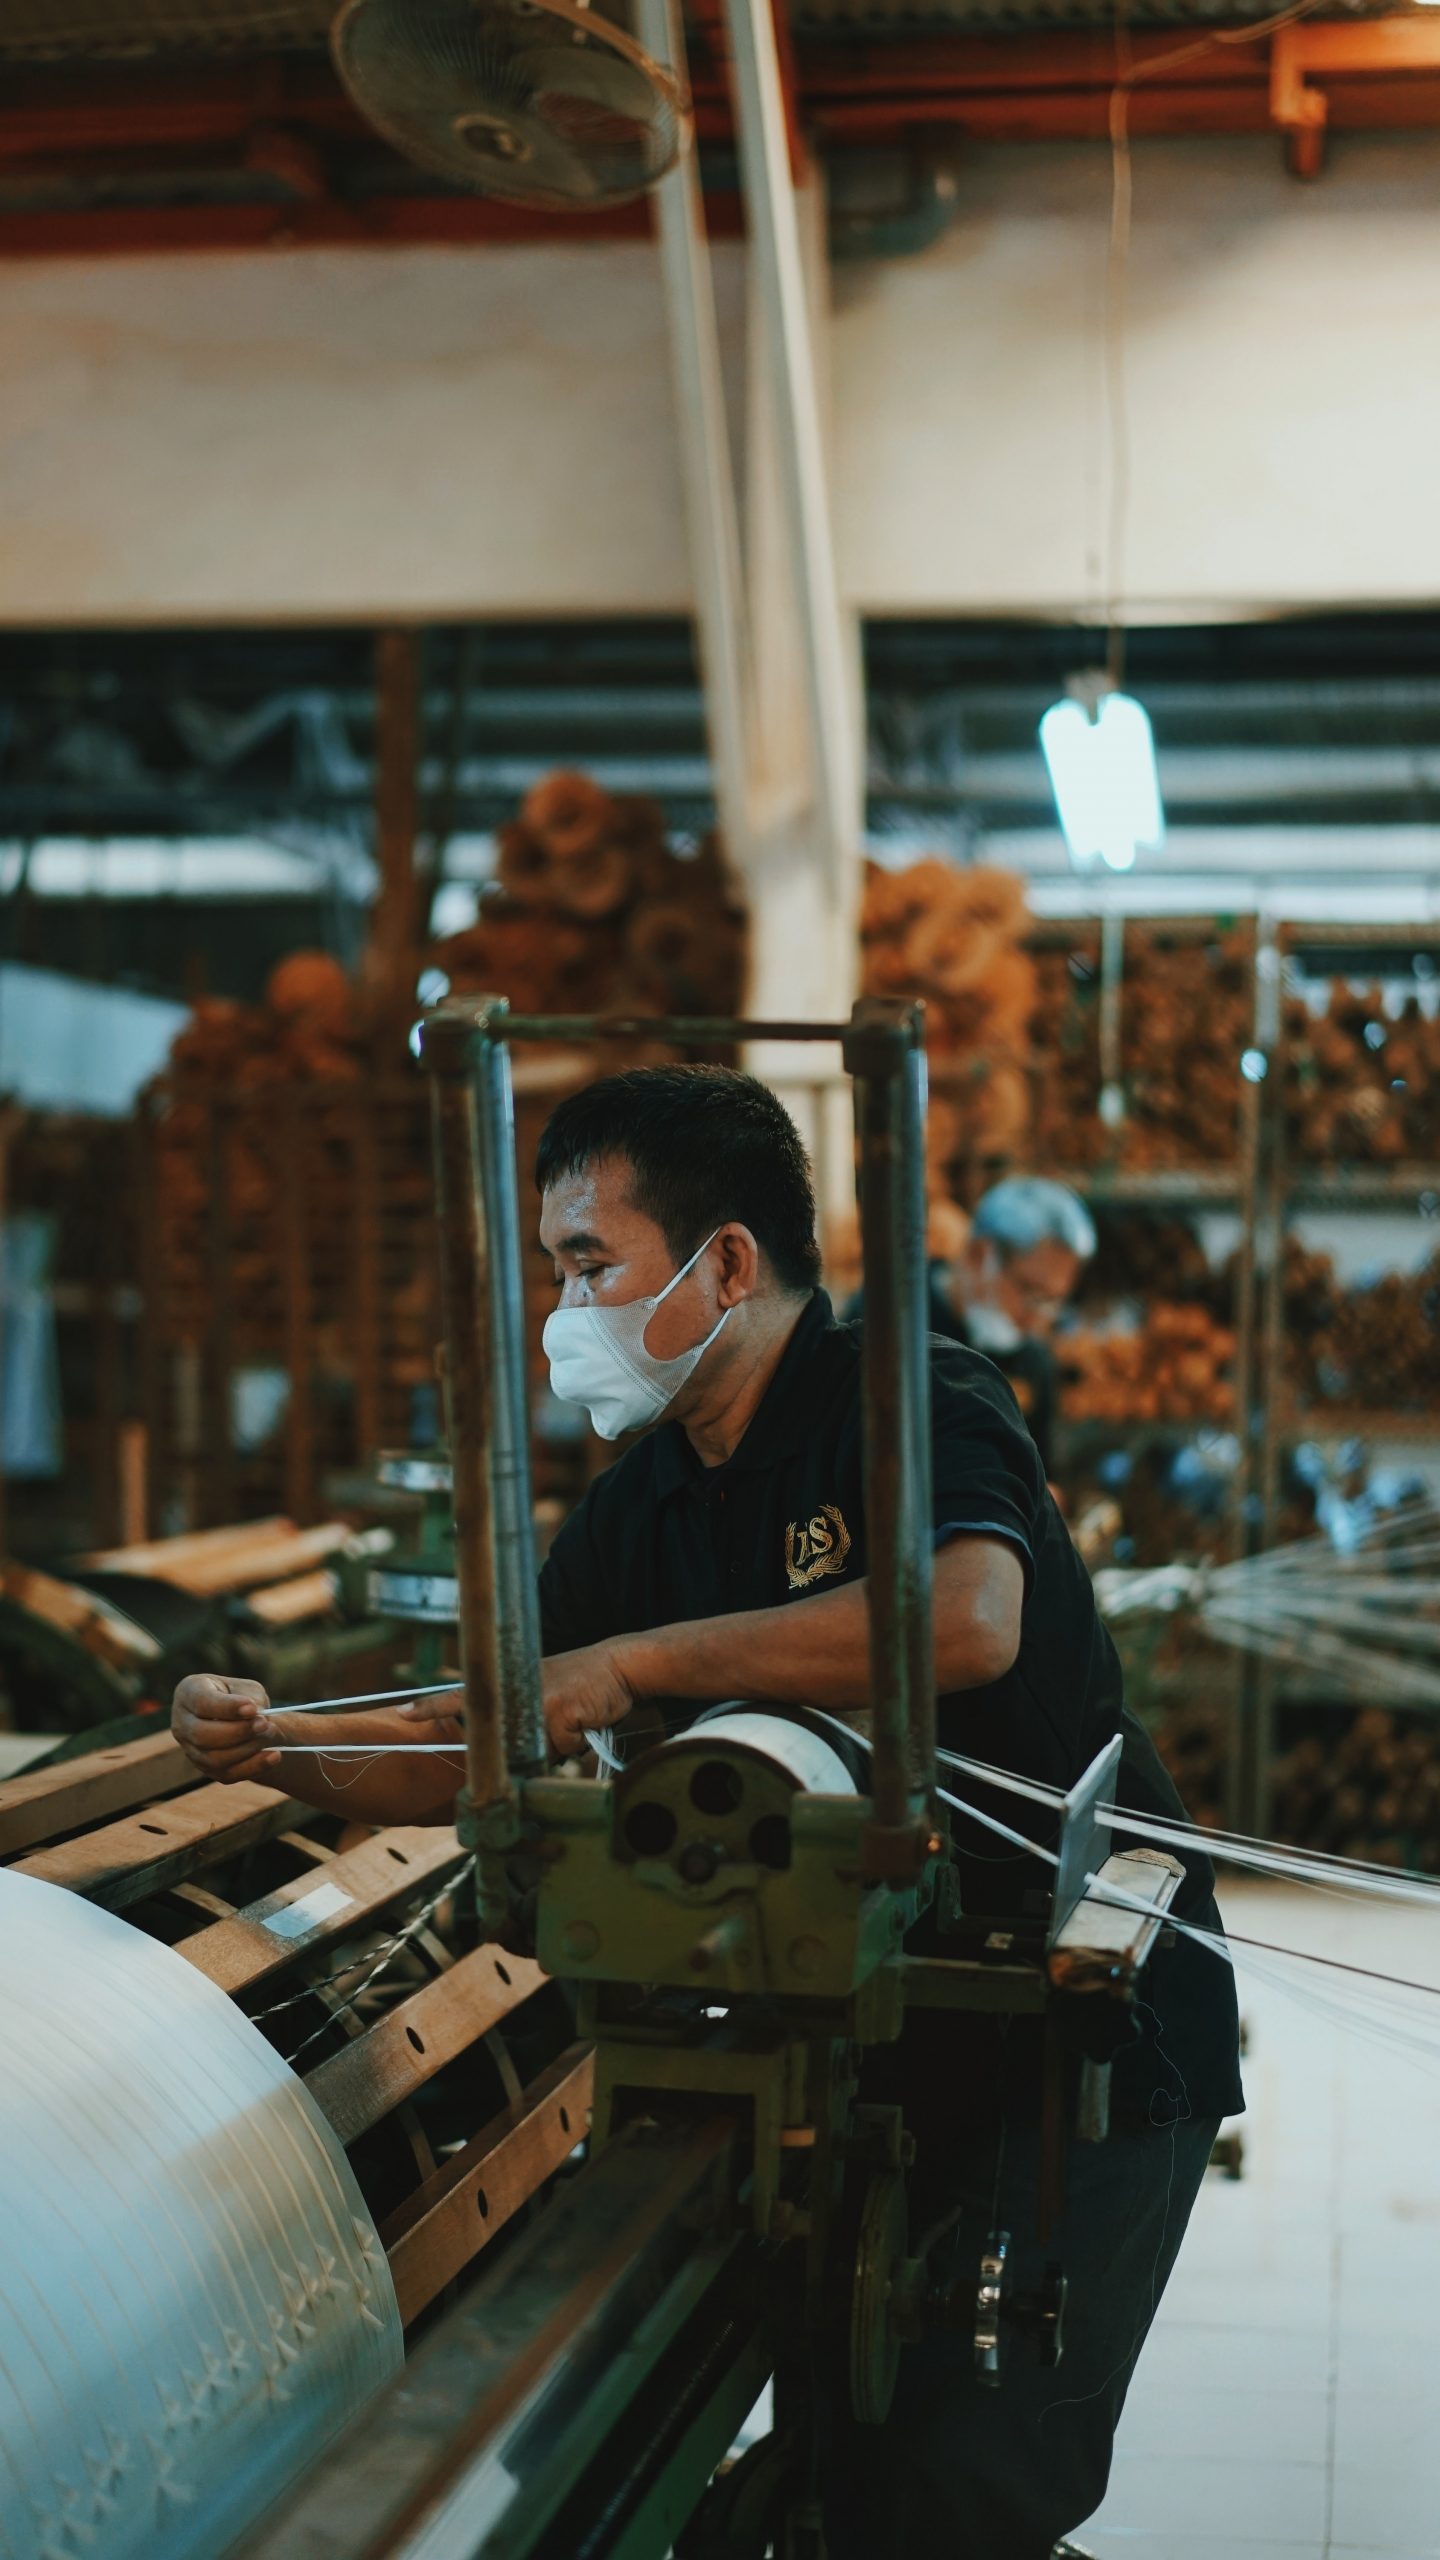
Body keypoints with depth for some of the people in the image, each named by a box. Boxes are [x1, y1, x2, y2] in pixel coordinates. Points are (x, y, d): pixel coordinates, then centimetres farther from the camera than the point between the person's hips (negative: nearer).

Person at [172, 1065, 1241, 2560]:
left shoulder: (916, 1401, -17)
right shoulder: (646, 1501, 5)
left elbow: (969, 1622, -39)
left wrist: (635, 1662, -32)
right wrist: (279, 1750, -13)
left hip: (1092, 2036, -7)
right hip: (878, 2036, 7)